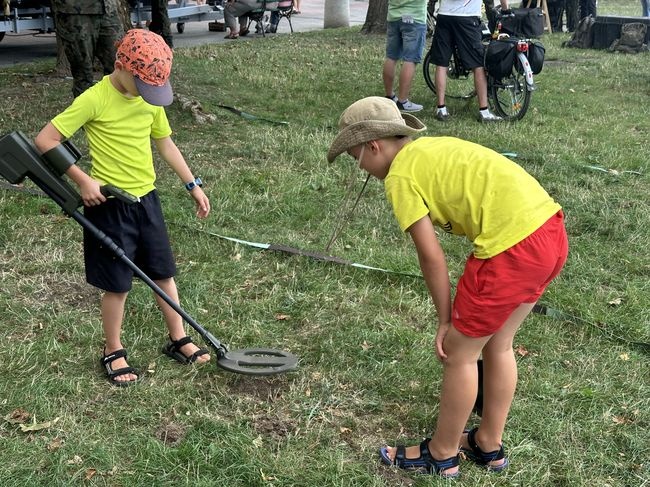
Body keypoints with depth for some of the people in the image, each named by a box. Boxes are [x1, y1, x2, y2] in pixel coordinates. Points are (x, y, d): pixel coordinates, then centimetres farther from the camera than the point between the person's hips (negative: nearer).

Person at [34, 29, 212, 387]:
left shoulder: (151, 98, 2)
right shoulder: (95, 99, -17)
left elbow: (165, 144, 15)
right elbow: (45, 140, -17)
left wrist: (193, 185, 13)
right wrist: (83, 179, -20)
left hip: (146, 198, 6)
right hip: (110, 205, -6)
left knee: (165, 272, 13)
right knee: (118, 285, 4)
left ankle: (178, 340, 29)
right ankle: (113, 353, 23)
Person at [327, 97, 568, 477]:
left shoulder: (400, 175, -3)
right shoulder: (432, 148, 21)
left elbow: (432, 256, -4)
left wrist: (445, 321, 9)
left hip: (514, 245, -9)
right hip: (550, 228, 9)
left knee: (458, 352, 10)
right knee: (497, 343, 23)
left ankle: (442, 454, 28)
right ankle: (489, 444, 40)